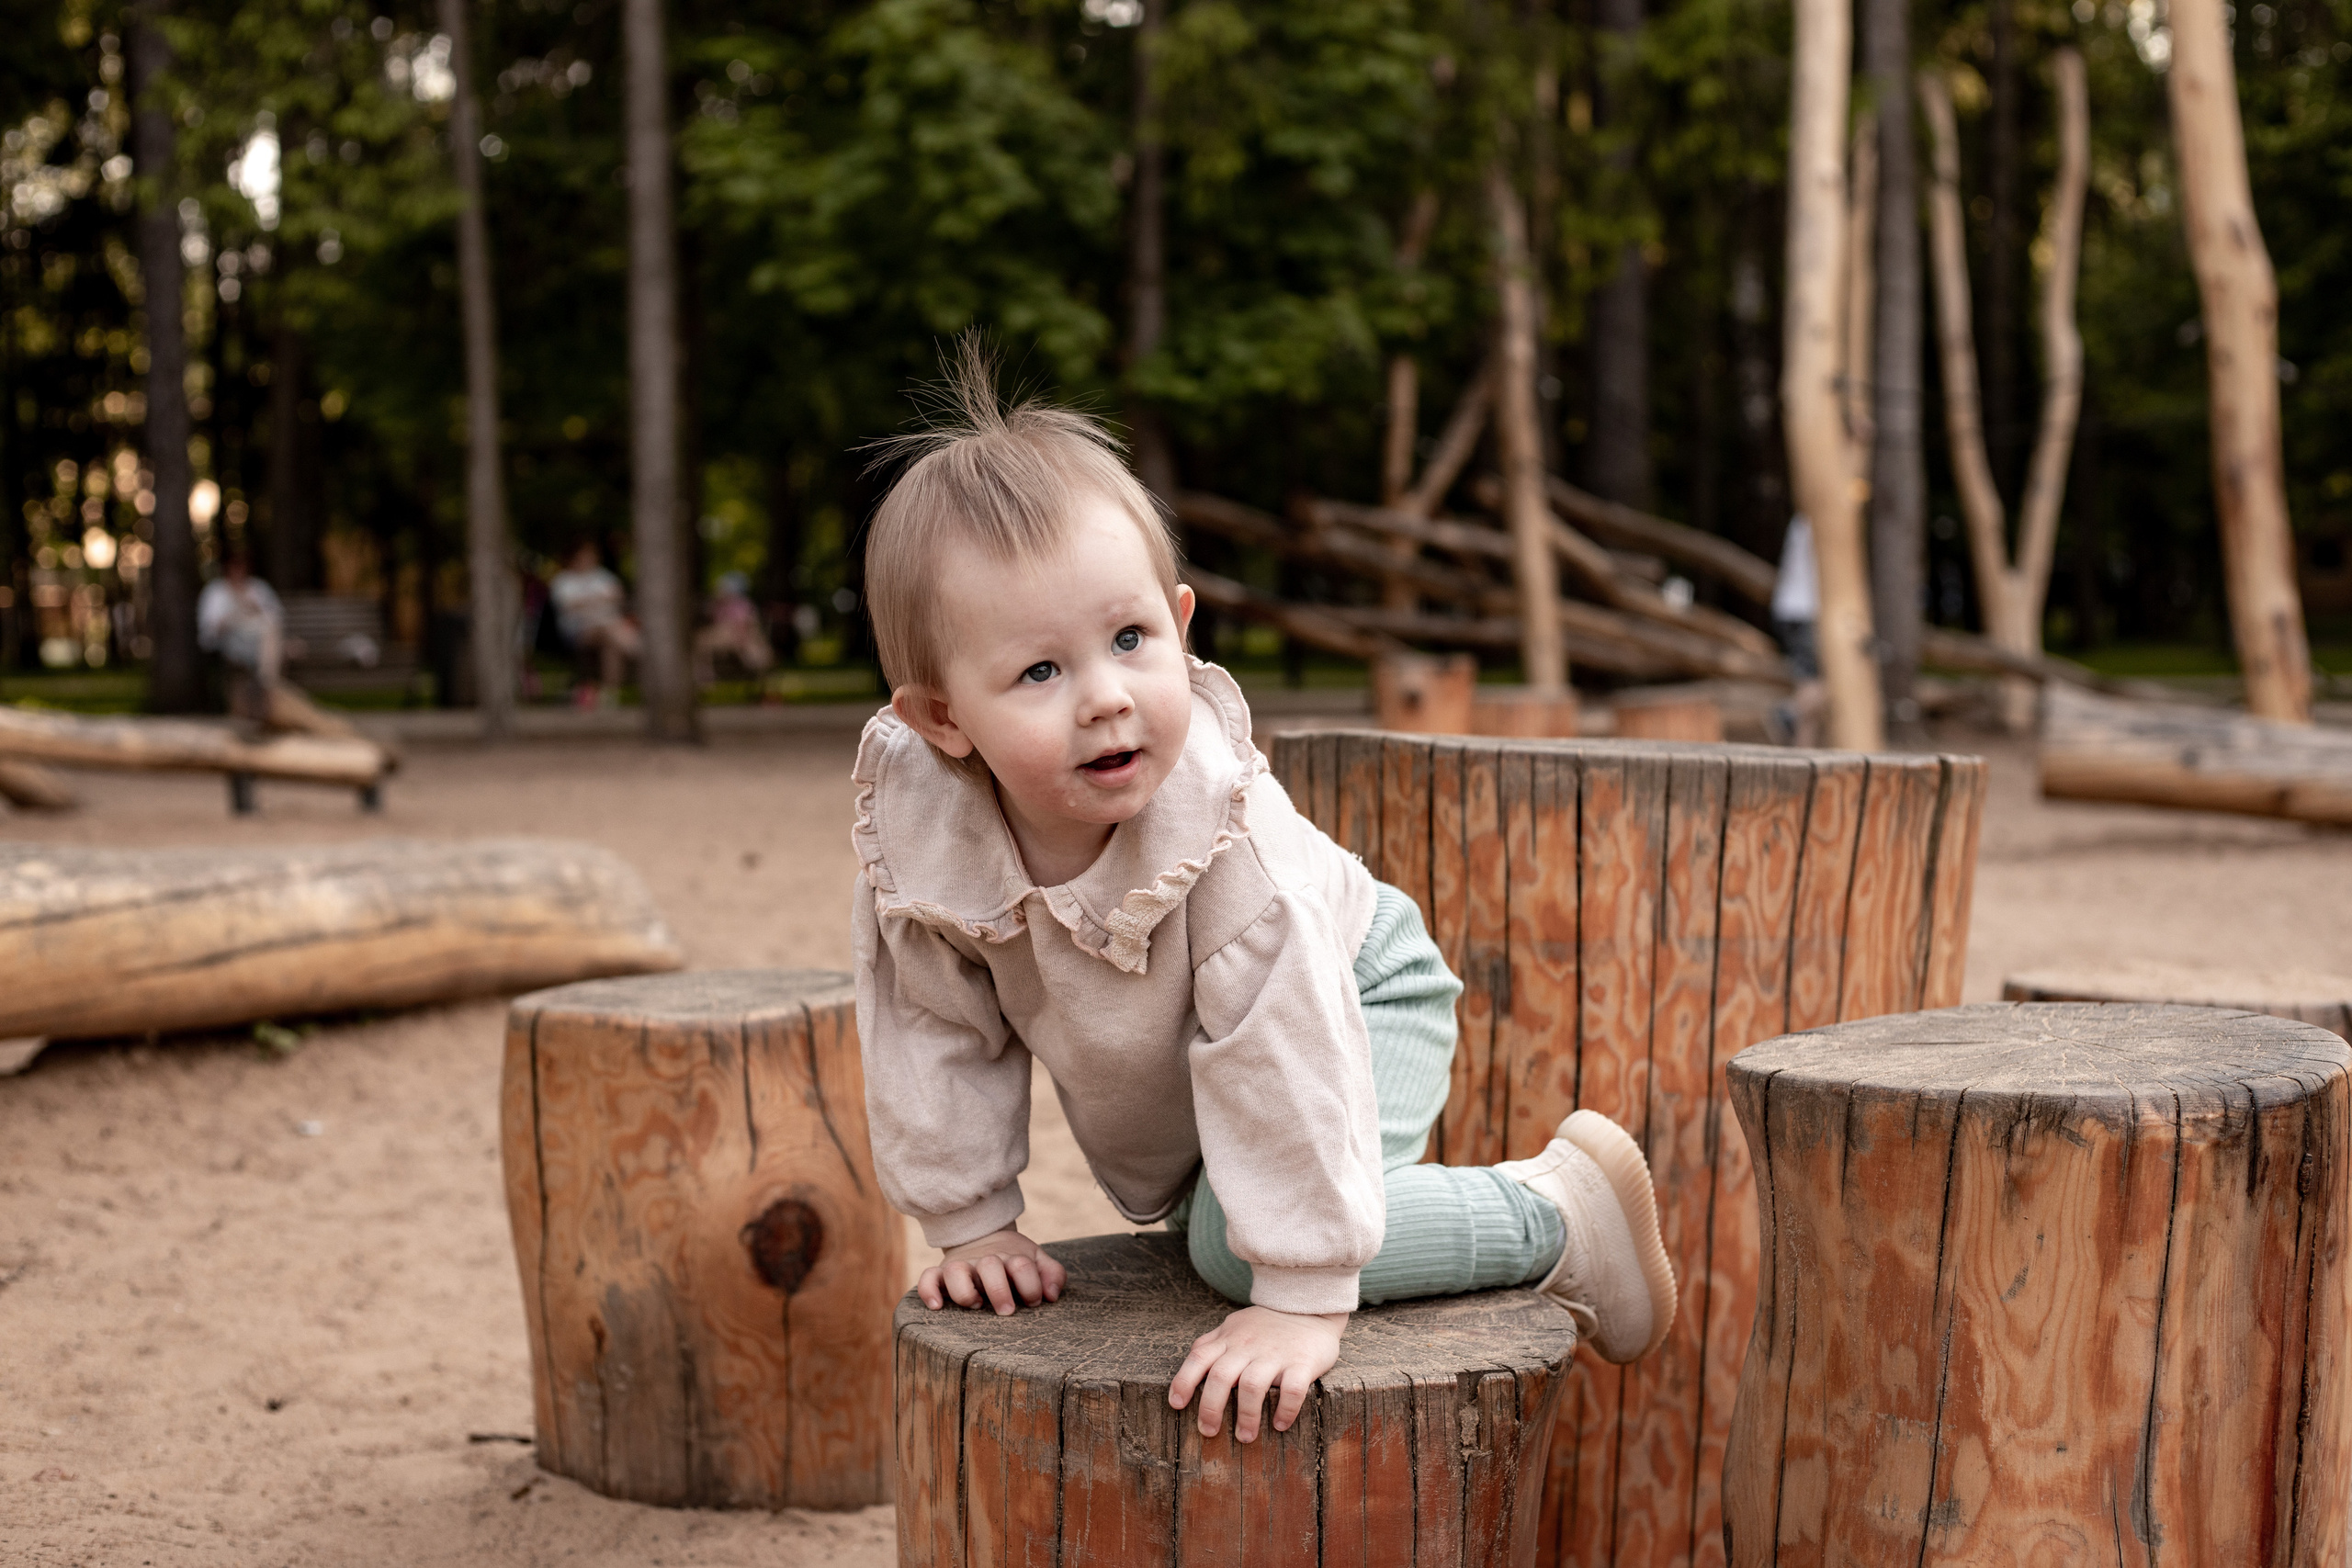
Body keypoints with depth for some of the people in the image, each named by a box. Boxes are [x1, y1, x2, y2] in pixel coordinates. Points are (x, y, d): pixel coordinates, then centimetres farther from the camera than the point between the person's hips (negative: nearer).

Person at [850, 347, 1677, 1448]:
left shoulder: (1219, 816, -41)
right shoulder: (913, 828, -29)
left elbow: (1284, 1049, -39)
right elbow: (936, 1034, -14)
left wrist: (1301, 1298, -38)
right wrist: (971, 1223, -9)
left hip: (1353, 997, -6)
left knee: (1237, 1239, -26)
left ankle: (1563, 1205, -10)